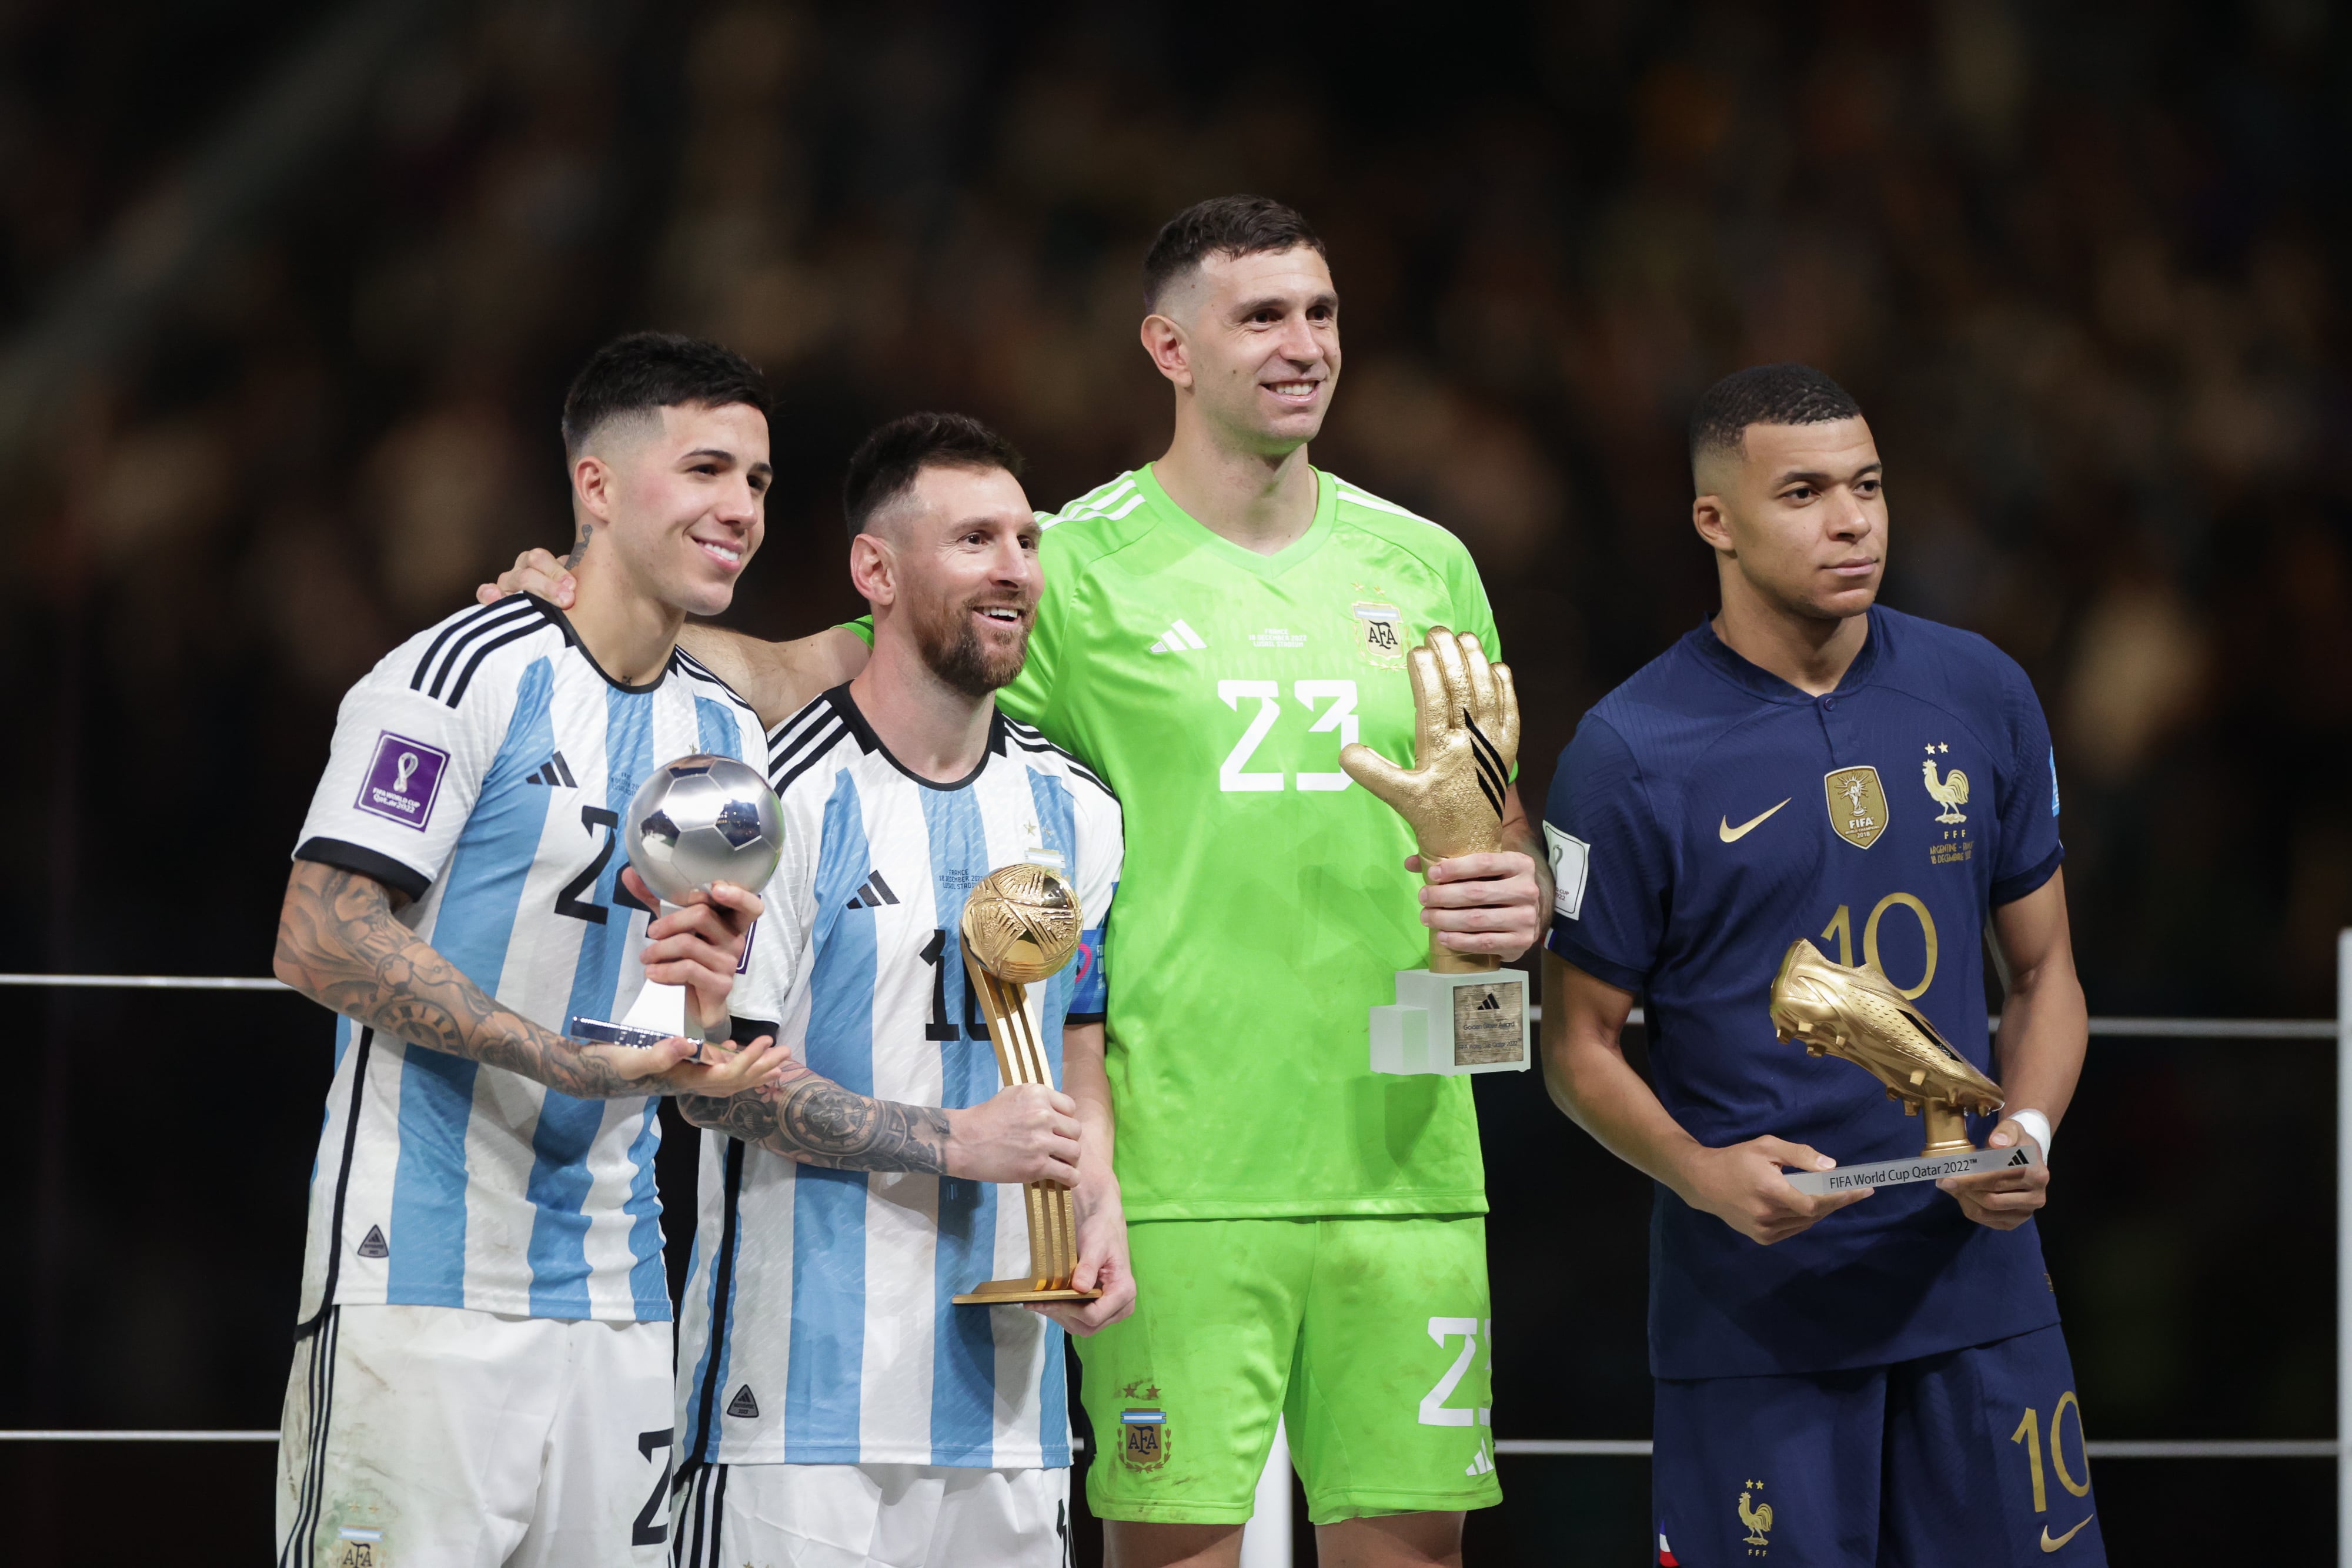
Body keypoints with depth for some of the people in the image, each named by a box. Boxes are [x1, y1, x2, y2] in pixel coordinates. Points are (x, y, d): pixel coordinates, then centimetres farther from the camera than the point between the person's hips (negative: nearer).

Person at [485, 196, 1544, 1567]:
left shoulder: (1425, 567, 13)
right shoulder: (1078, 567, 1)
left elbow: (1500, 826, 21)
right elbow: (816, 679, 2)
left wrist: (1518, 900, -1)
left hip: (1406, 1159, 4)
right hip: (1179, 1170, -4)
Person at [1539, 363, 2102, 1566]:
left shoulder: (1982, 698, 7)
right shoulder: (1630, 753, -5)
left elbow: (2042, 972, 15)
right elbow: (1580, 1041, 0)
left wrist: (2028, 1130, -5)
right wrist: (1703, 1174, -17)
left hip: (1976, 1283, 3)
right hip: (1750, 1310, -3)